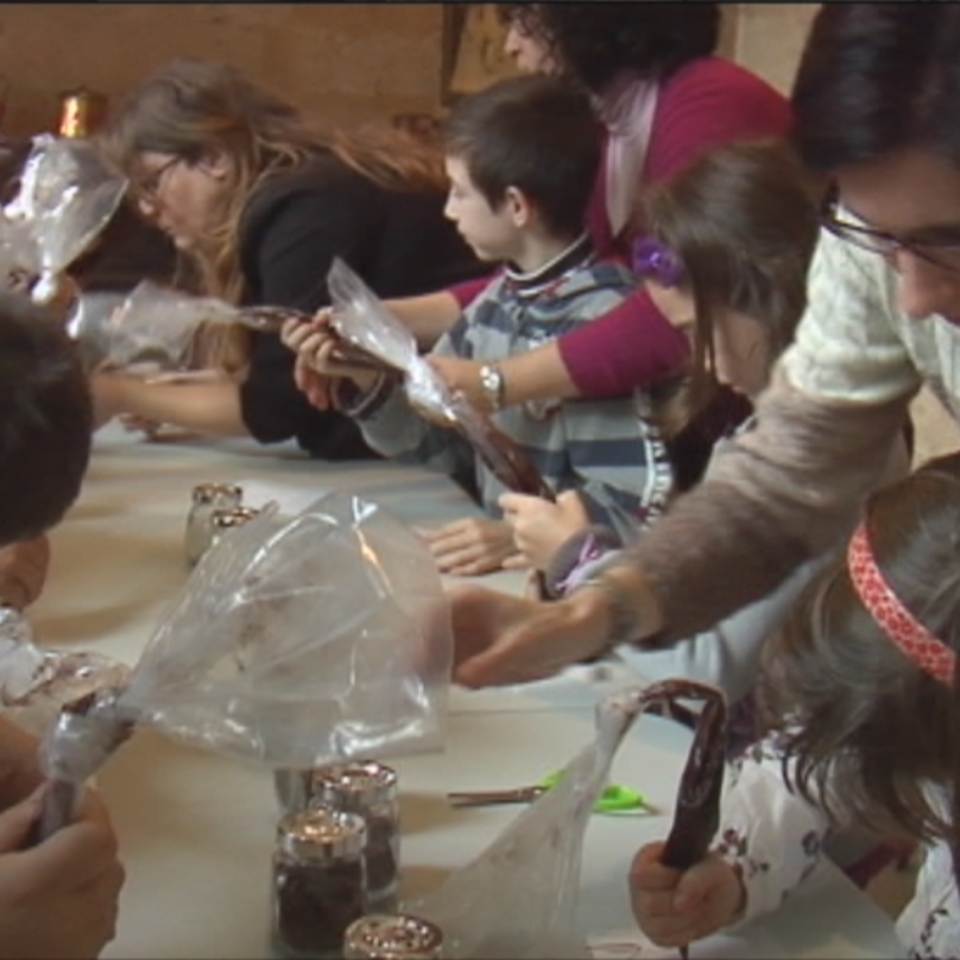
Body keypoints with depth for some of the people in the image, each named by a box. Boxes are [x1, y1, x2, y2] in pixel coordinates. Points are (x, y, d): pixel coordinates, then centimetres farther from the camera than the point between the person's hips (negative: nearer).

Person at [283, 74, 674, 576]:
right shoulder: (498, 302, 9)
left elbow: (637, 503, -20)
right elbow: (435, 444, 16)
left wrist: (517, 538, -32)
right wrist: (364, 378, 1)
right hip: (499, 569, 7)